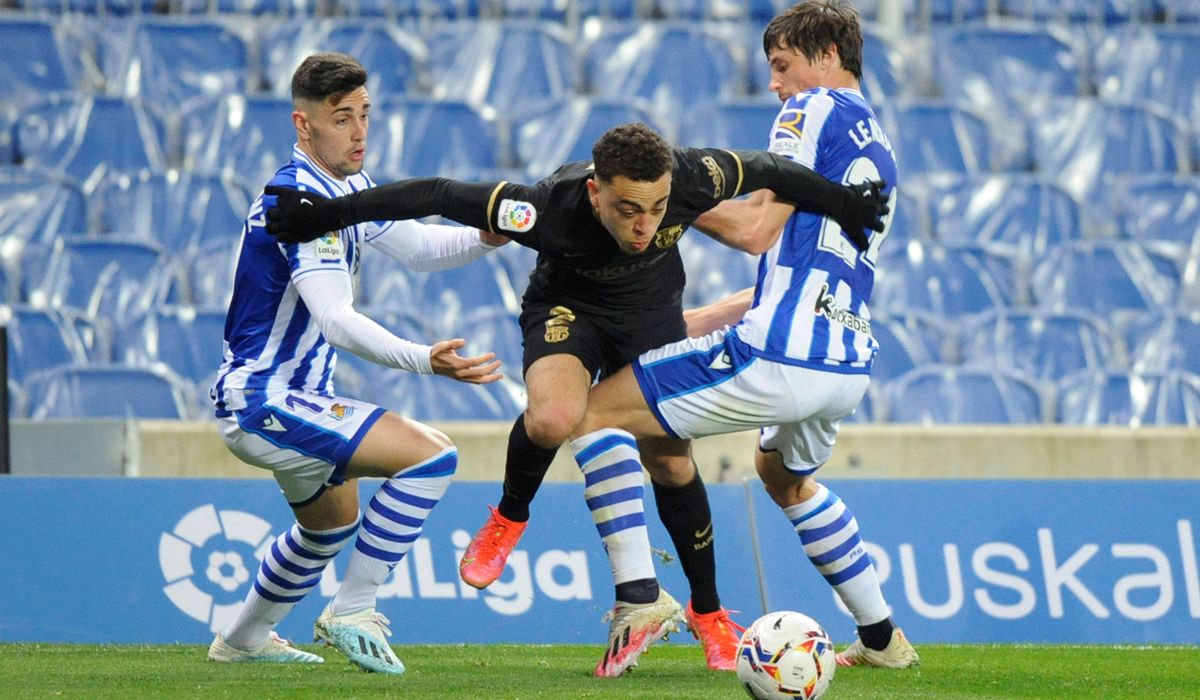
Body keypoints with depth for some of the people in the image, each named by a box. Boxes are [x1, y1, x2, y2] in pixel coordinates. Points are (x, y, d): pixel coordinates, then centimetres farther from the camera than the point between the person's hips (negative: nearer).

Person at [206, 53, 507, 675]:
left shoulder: (350, 186, 7)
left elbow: (417, 245, 20)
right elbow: (337, 321, -34)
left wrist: (485, 236, -1)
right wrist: (425, 362, -48)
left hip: (283, 396, 11)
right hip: (265, 405, -11)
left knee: (332, 521, 32)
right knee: (430, 456, -21)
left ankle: (243, 639, 49)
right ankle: (350, 613, -12)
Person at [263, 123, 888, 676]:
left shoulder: (690, 180, -36)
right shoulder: (550, 209, -41)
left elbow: (767, 170, -15)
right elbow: (437, 195, -33)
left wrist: (845, 205, 0)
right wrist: (326, 215, -28)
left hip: (651, 312, 2)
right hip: (567, 306, -2)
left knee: (669, 460, 4)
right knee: (551, 420, -31)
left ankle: (708, 613, 24)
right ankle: (510, 516, 1)